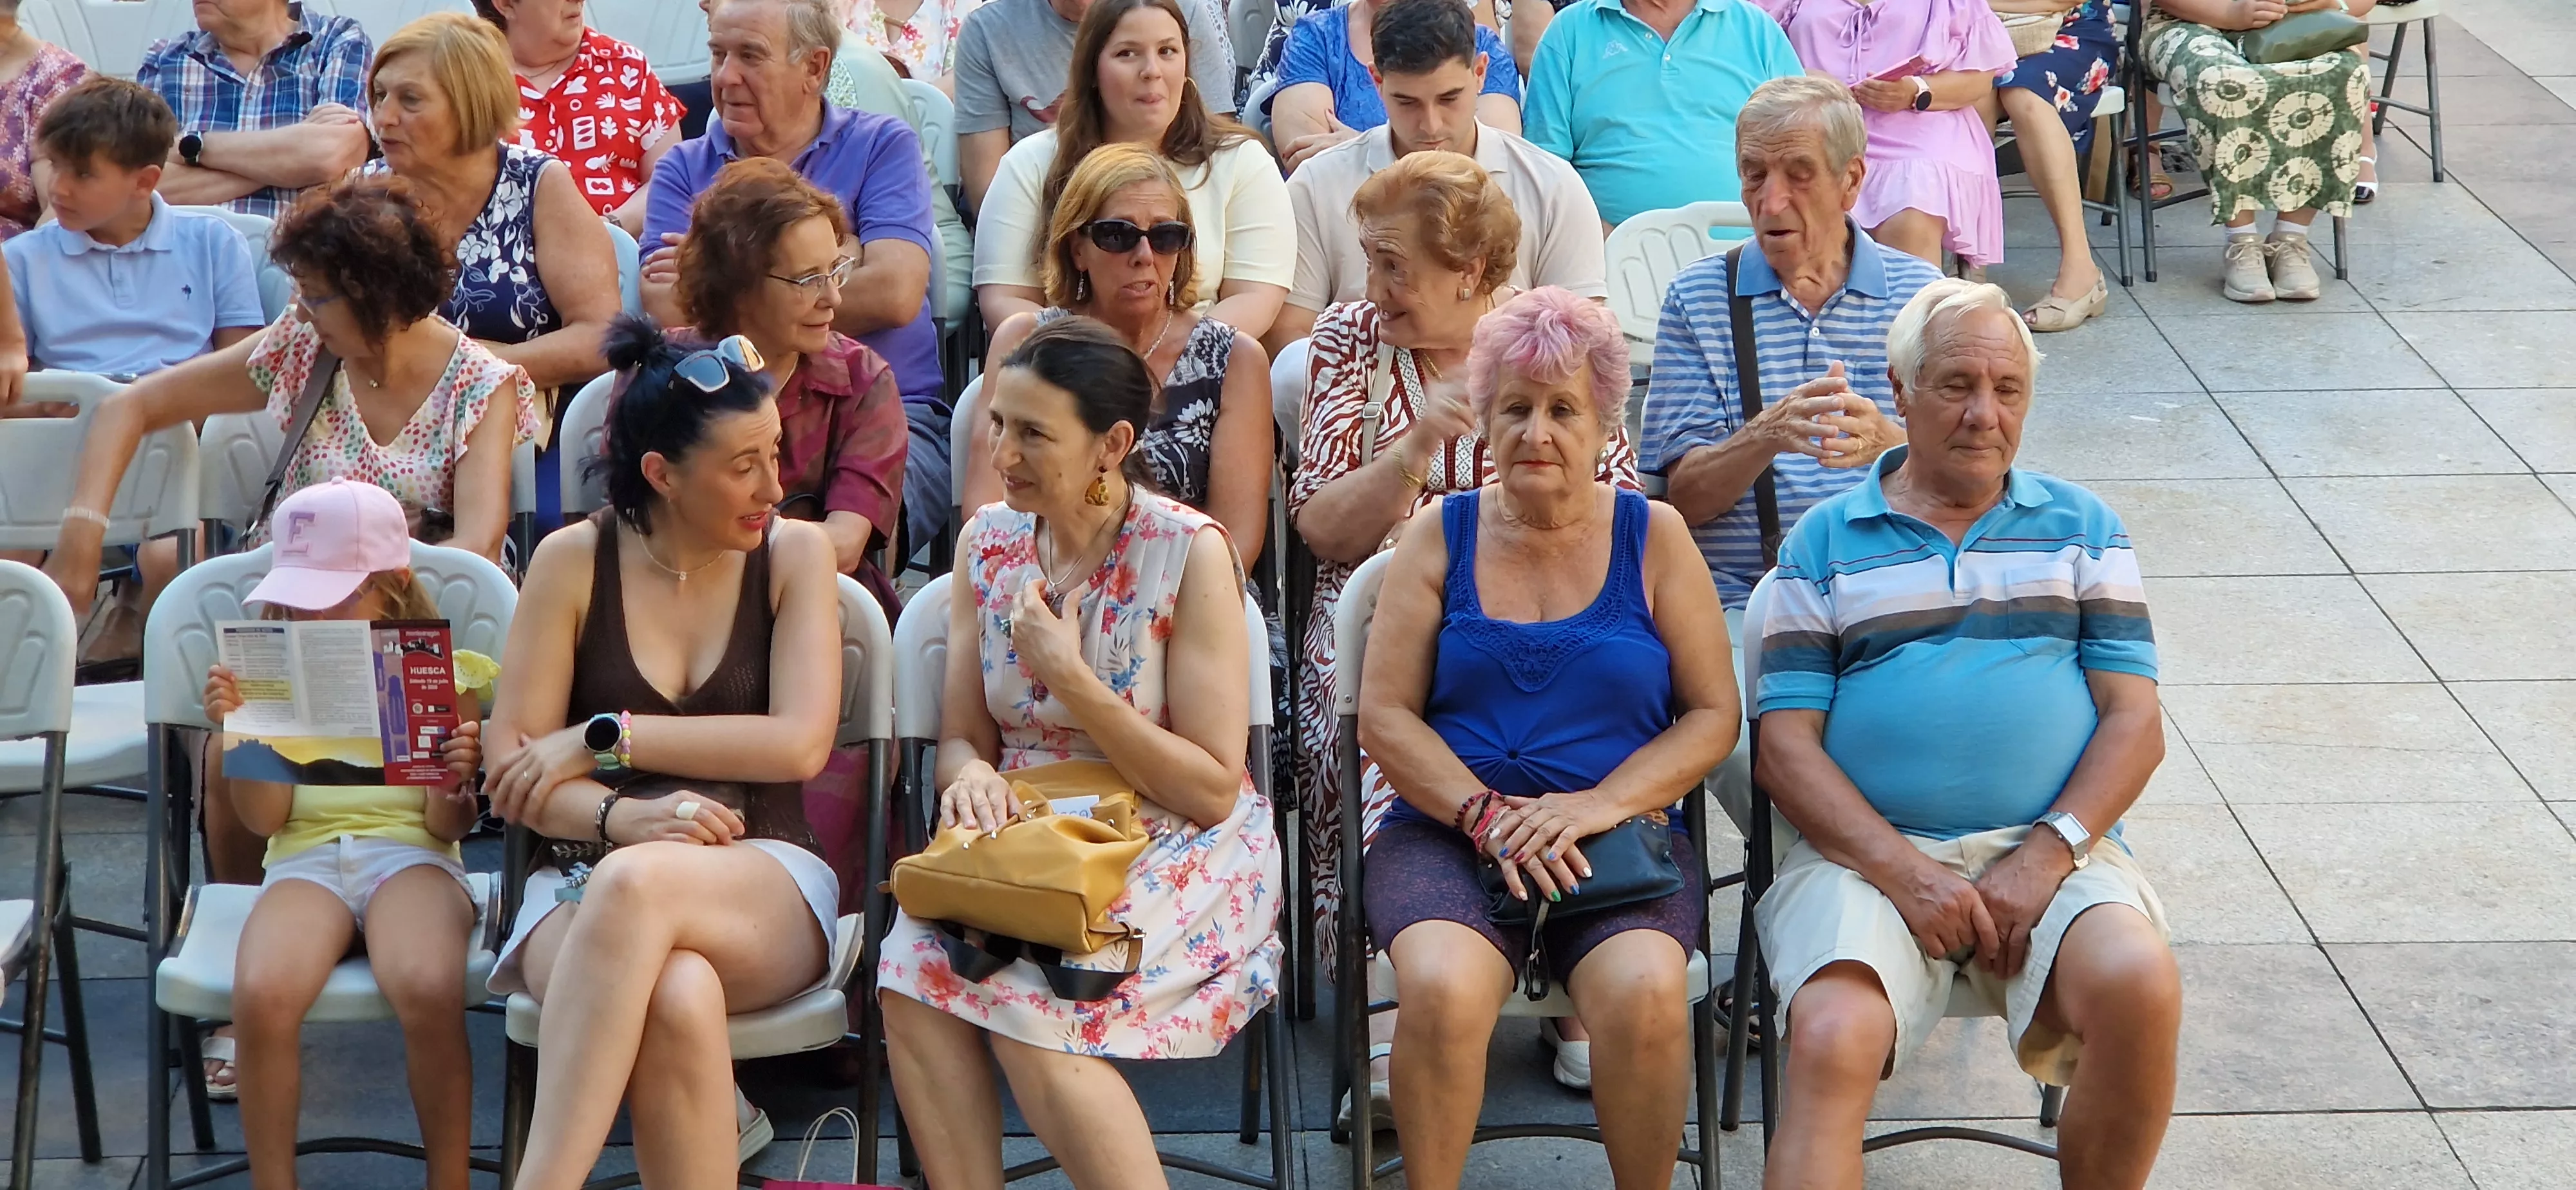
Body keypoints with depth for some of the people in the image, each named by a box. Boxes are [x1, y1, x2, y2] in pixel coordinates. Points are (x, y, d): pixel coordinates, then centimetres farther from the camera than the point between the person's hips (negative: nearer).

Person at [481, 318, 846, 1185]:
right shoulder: (573, 561, 5)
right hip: (587, 877, 0)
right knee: (677, 999, -39)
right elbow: (511, 770, 1)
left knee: (634, 885, -38)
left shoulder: (795, 554, 5)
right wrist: (623, 815, -18)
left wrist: (606, 738, -8)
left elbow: (799, 745, -7)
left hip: (766, 889, 0)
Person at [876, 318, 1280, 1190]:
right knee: (913, 969, -26)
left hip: (1176, 849, -5)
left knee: (1025, 999, -31)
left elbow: (1213, 790, -11)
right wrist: (970, 775, -14)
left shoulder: (1189, 553, -10)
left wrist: (1068, 676, -18)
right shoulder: (987, 542, 6)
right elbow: (961, 736, 11)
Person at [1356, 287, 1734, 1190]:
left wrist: (1599, 805, -10)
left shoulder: (1653, 538, 9)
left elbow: (1713, 717, 5)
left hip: (1622, 833, 0)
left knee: (1645, 994, -32)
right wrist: (1486, 814, -11)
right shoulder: (1442, 538, 10)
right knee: (1442, 988, -32)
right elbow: (1385, 716, 4)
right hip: (1446, 833, 0)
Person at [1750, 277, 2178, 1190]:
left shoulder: (2081, 530, 17)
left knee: (2139, 987, -30)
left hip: (2052, 851, 1)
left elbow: (2134, 721, 9)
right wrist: (1900, 869, -11)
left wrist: (2049, 852, -9)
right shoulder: (1826, 542, 13)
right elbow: (1787, 746, 5)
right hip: (1869, 855, -1)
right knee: (1832, 1040, -30)